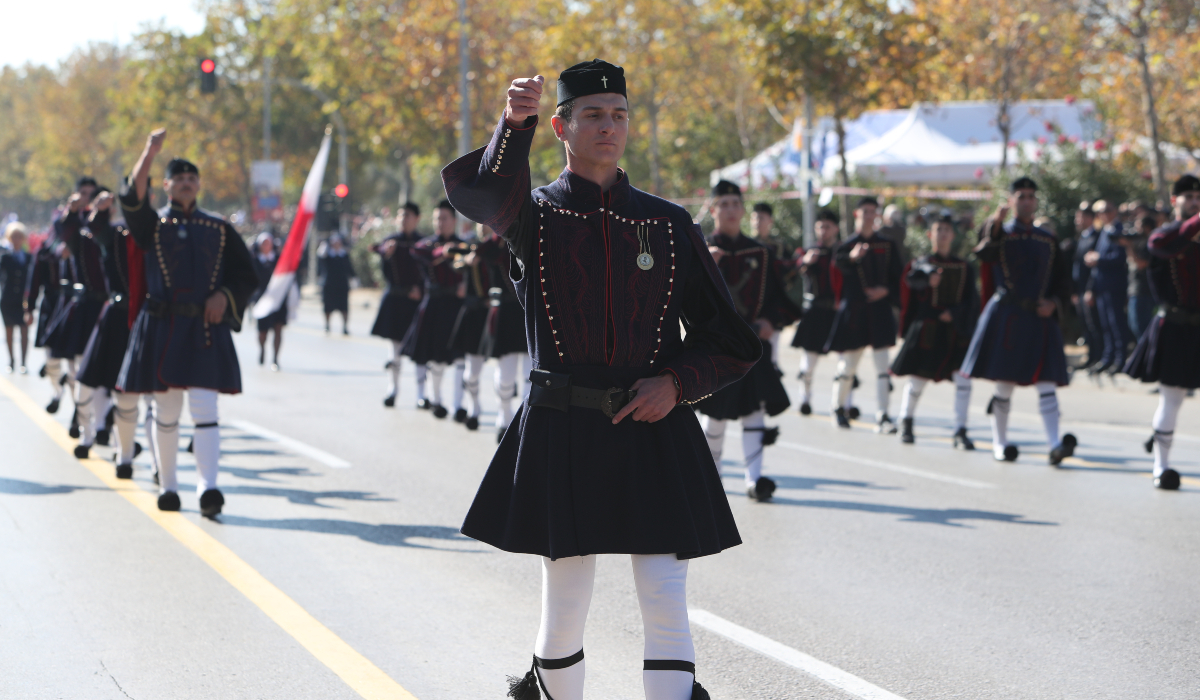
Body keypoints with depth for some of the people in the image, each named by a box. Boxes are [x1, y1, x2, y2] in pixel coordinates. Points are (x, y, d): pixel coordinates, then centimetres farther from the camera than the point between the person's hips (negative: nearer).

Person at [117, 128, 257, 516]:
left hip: (207, 330, 0)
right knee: (165, 412, 6)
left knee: (204, 409, -10)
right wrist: (149, 155, -27)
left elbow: (247, 275, 13)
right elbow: (132, 198, -15)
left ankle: (207, 488, -18)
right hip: (161, 329, 0)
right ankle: (167, 486, 18)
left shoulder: (218, 229, 11)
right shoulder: (151, 225, 6)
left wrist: (224, 296, -6)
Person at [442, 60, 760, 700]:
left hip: (654, 429, 1)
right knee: (563, 610, 5)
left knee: (666, 609, -6)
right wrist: (514, 126, -43)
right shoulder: (534, 215, 3)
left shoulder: (668, 223, 8)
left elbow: (731, 342, 10)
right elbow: (486, 194, -24)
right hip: (562, 433, -1)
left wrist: (677, 383, -8)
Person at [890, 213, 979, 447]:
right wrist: (929, 279, -46)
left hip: (956, 330, 2)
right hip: (927, 330, -2)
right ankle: (906, 422, 28)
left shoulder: (964, 267, 8)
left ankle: (960, 432, -6)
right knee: (917, 380, 3)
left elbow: (972, 300, 5)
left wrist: (954, 313, -14)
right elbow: (912, 278, -24)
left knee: (963, 379, -12)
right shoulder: (923, 263, -1)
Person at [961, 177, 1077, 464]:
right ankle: (999, 443, 15)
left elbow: (1063, 278, 18)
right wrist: (996, 222, -40)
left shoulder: (1048, 240, 15)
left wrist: (1054, 303, -2)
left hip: (1041, 319, 3)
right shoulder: (1000, 233, 2)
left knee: (1047, 382, -8)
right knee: (1004, 382, 2)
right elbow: (985, 252, -22)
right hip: (1006, 317, -3)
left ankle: (1055, 444, -17)